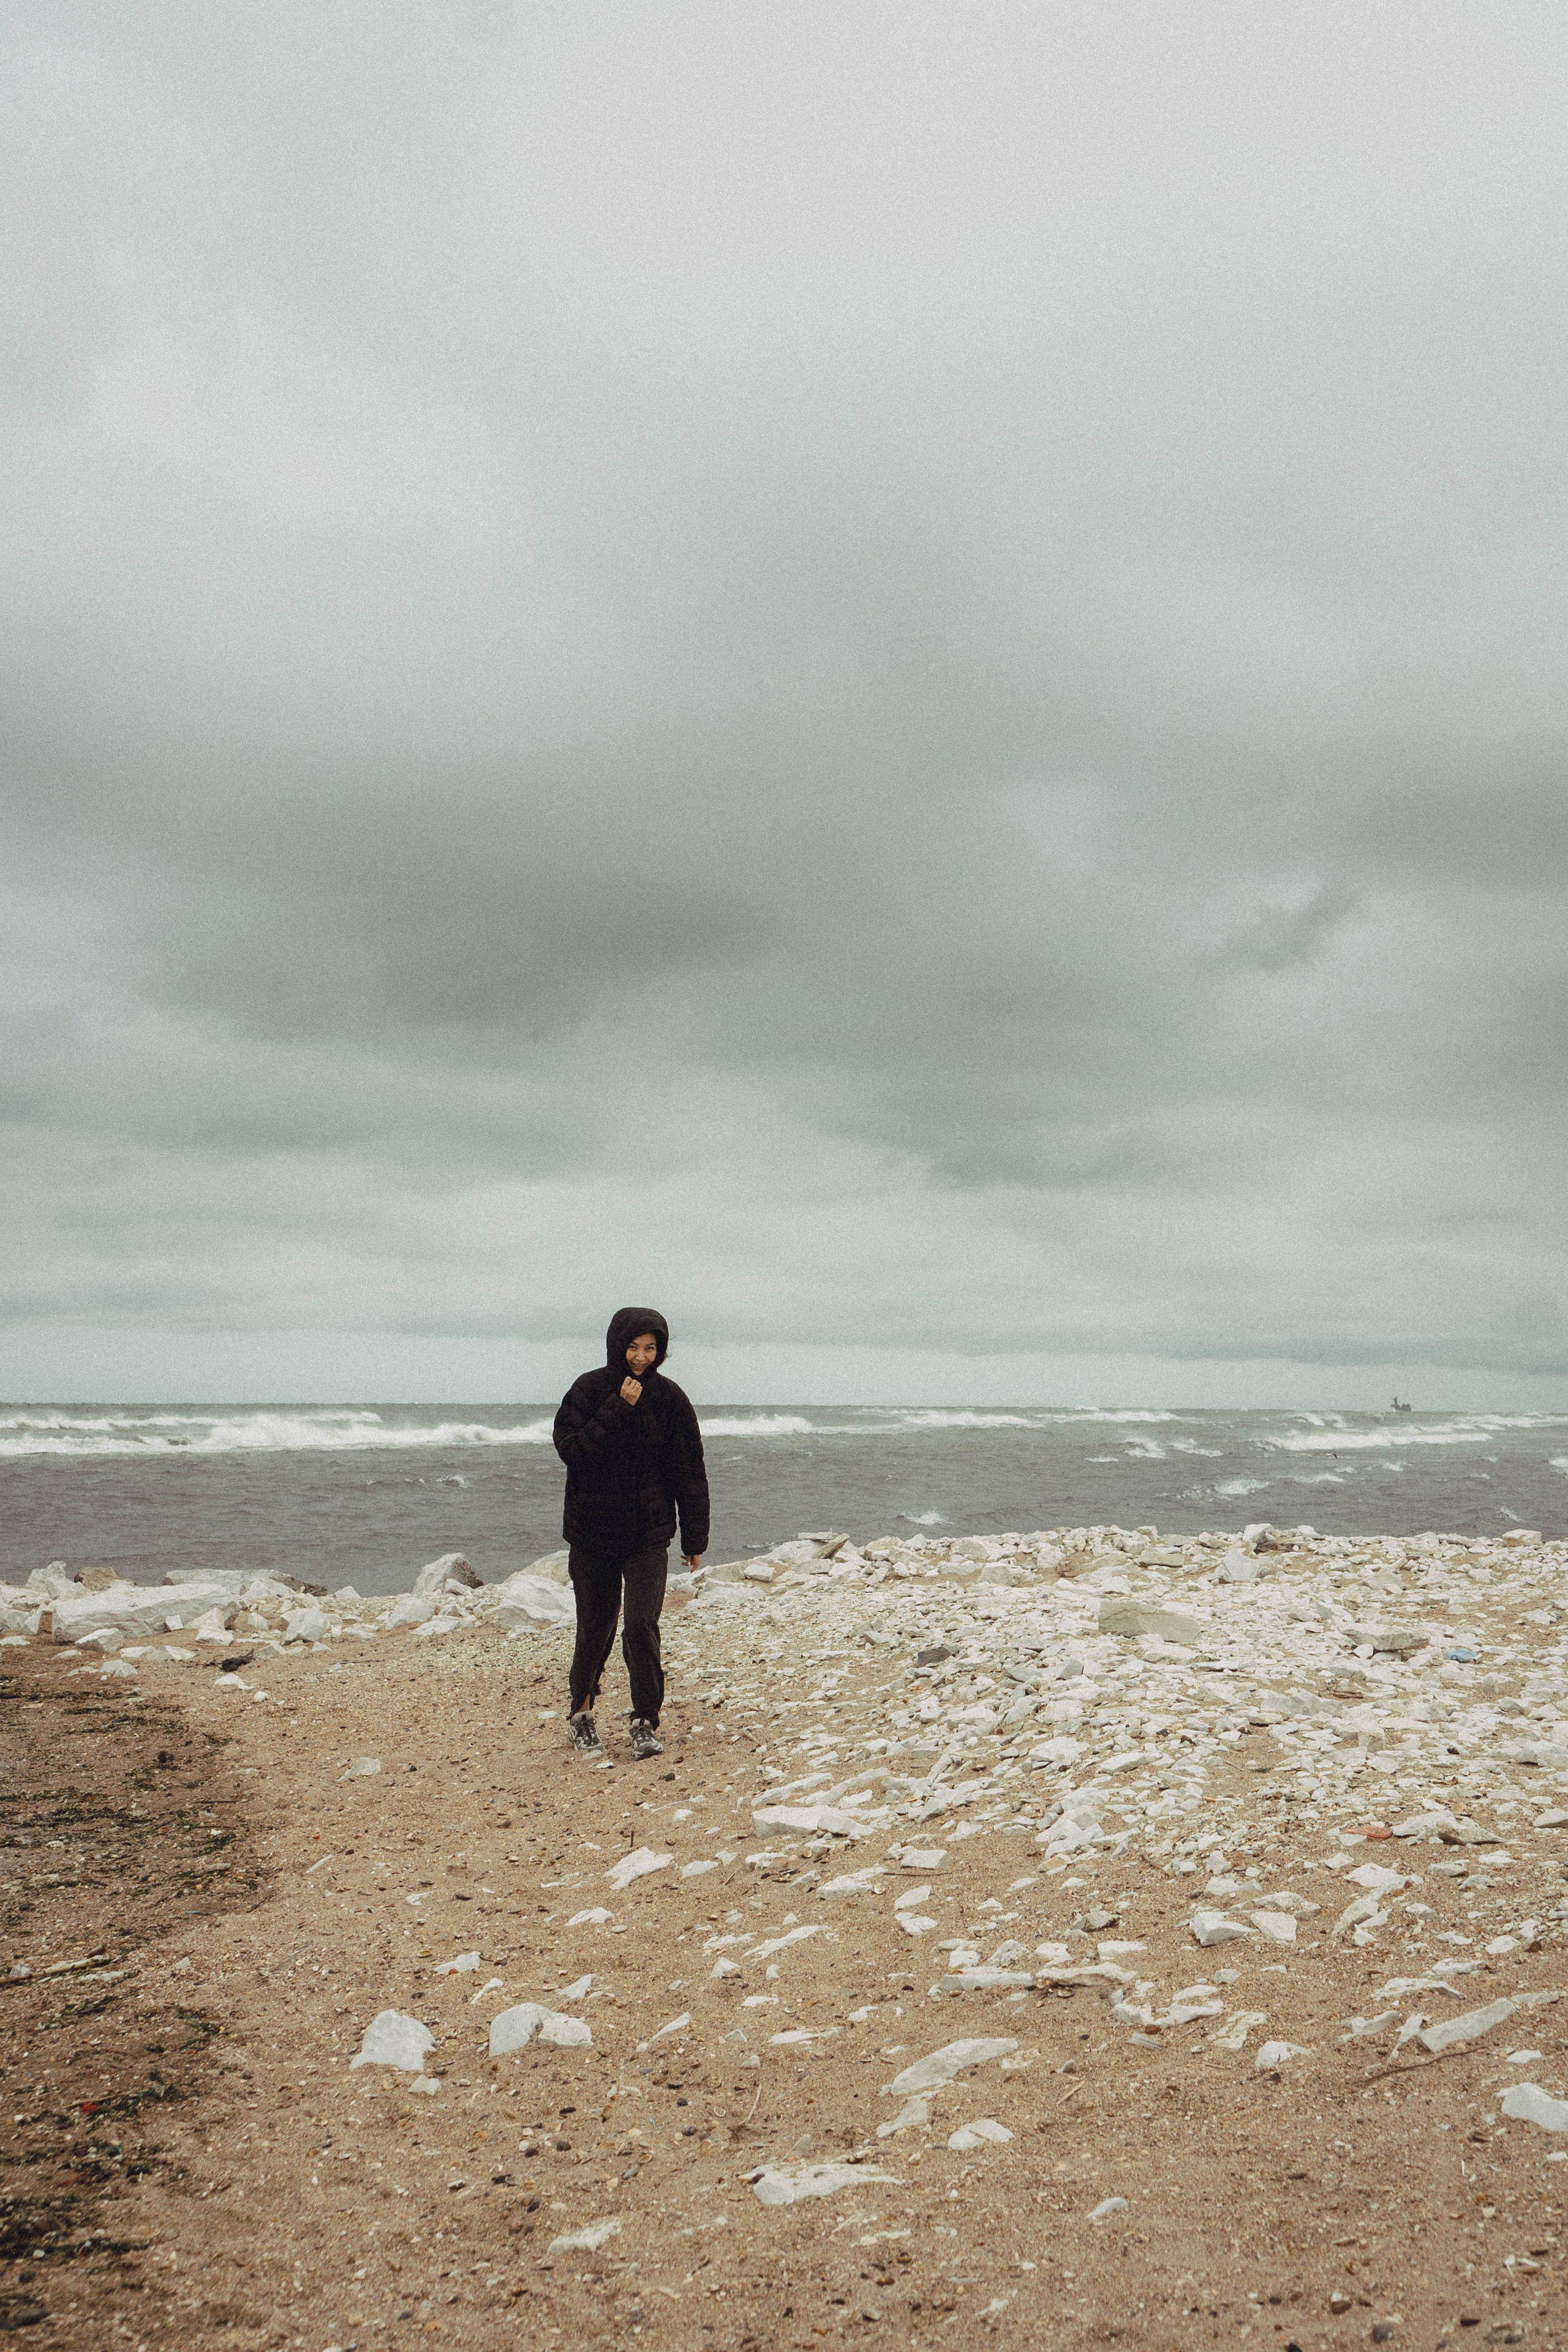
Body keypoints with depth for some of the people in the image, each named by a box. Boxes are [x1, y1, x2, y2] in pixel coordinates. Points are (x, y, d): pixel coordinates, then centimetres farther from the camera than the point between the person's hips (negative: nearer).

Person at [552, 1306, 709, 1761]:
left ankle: (646, 1722, 5)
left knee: (642, 1626, -11)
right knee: (595, 1630, 8)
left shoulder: (669, 1398, -1)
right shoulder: (589, 1391, -3)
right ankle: (581, 1715, 30)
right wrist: (618, 1409, -21)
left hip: (649, 1536, 0)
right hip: (593, 1534, 0)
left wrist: (694, 1537, 3)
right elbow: (570, 1450, -16)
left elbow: (689, 1472, 3)